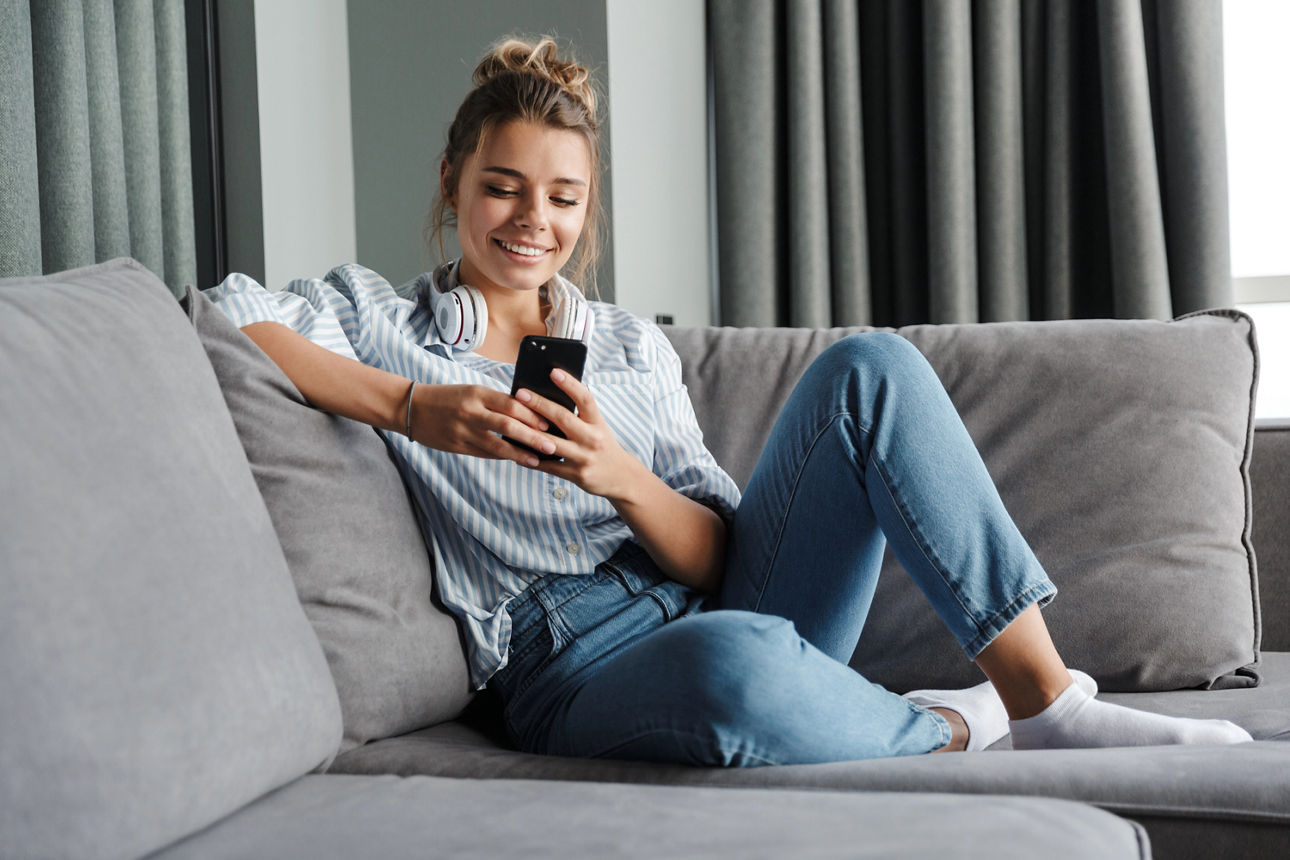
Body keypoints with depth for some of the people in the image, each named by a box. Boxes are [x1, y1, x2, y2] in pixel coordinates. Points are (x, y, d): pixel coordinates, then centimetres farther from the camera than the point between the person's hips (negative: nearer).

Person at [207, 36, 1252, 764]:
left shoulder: (635, 347, 19)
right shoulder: (378, 316, 10)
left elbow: (716, 562, 9)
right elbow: (224, 316, -11)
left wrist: (623, 476, -13)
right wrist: (414, 407, -17)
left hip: (717, 611, 5)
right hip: (577, 672, -5)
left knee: (871, 367, -15)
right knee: (735, 662, -43)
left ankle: (1048, 696, -18)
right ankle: (956, 730, -12)